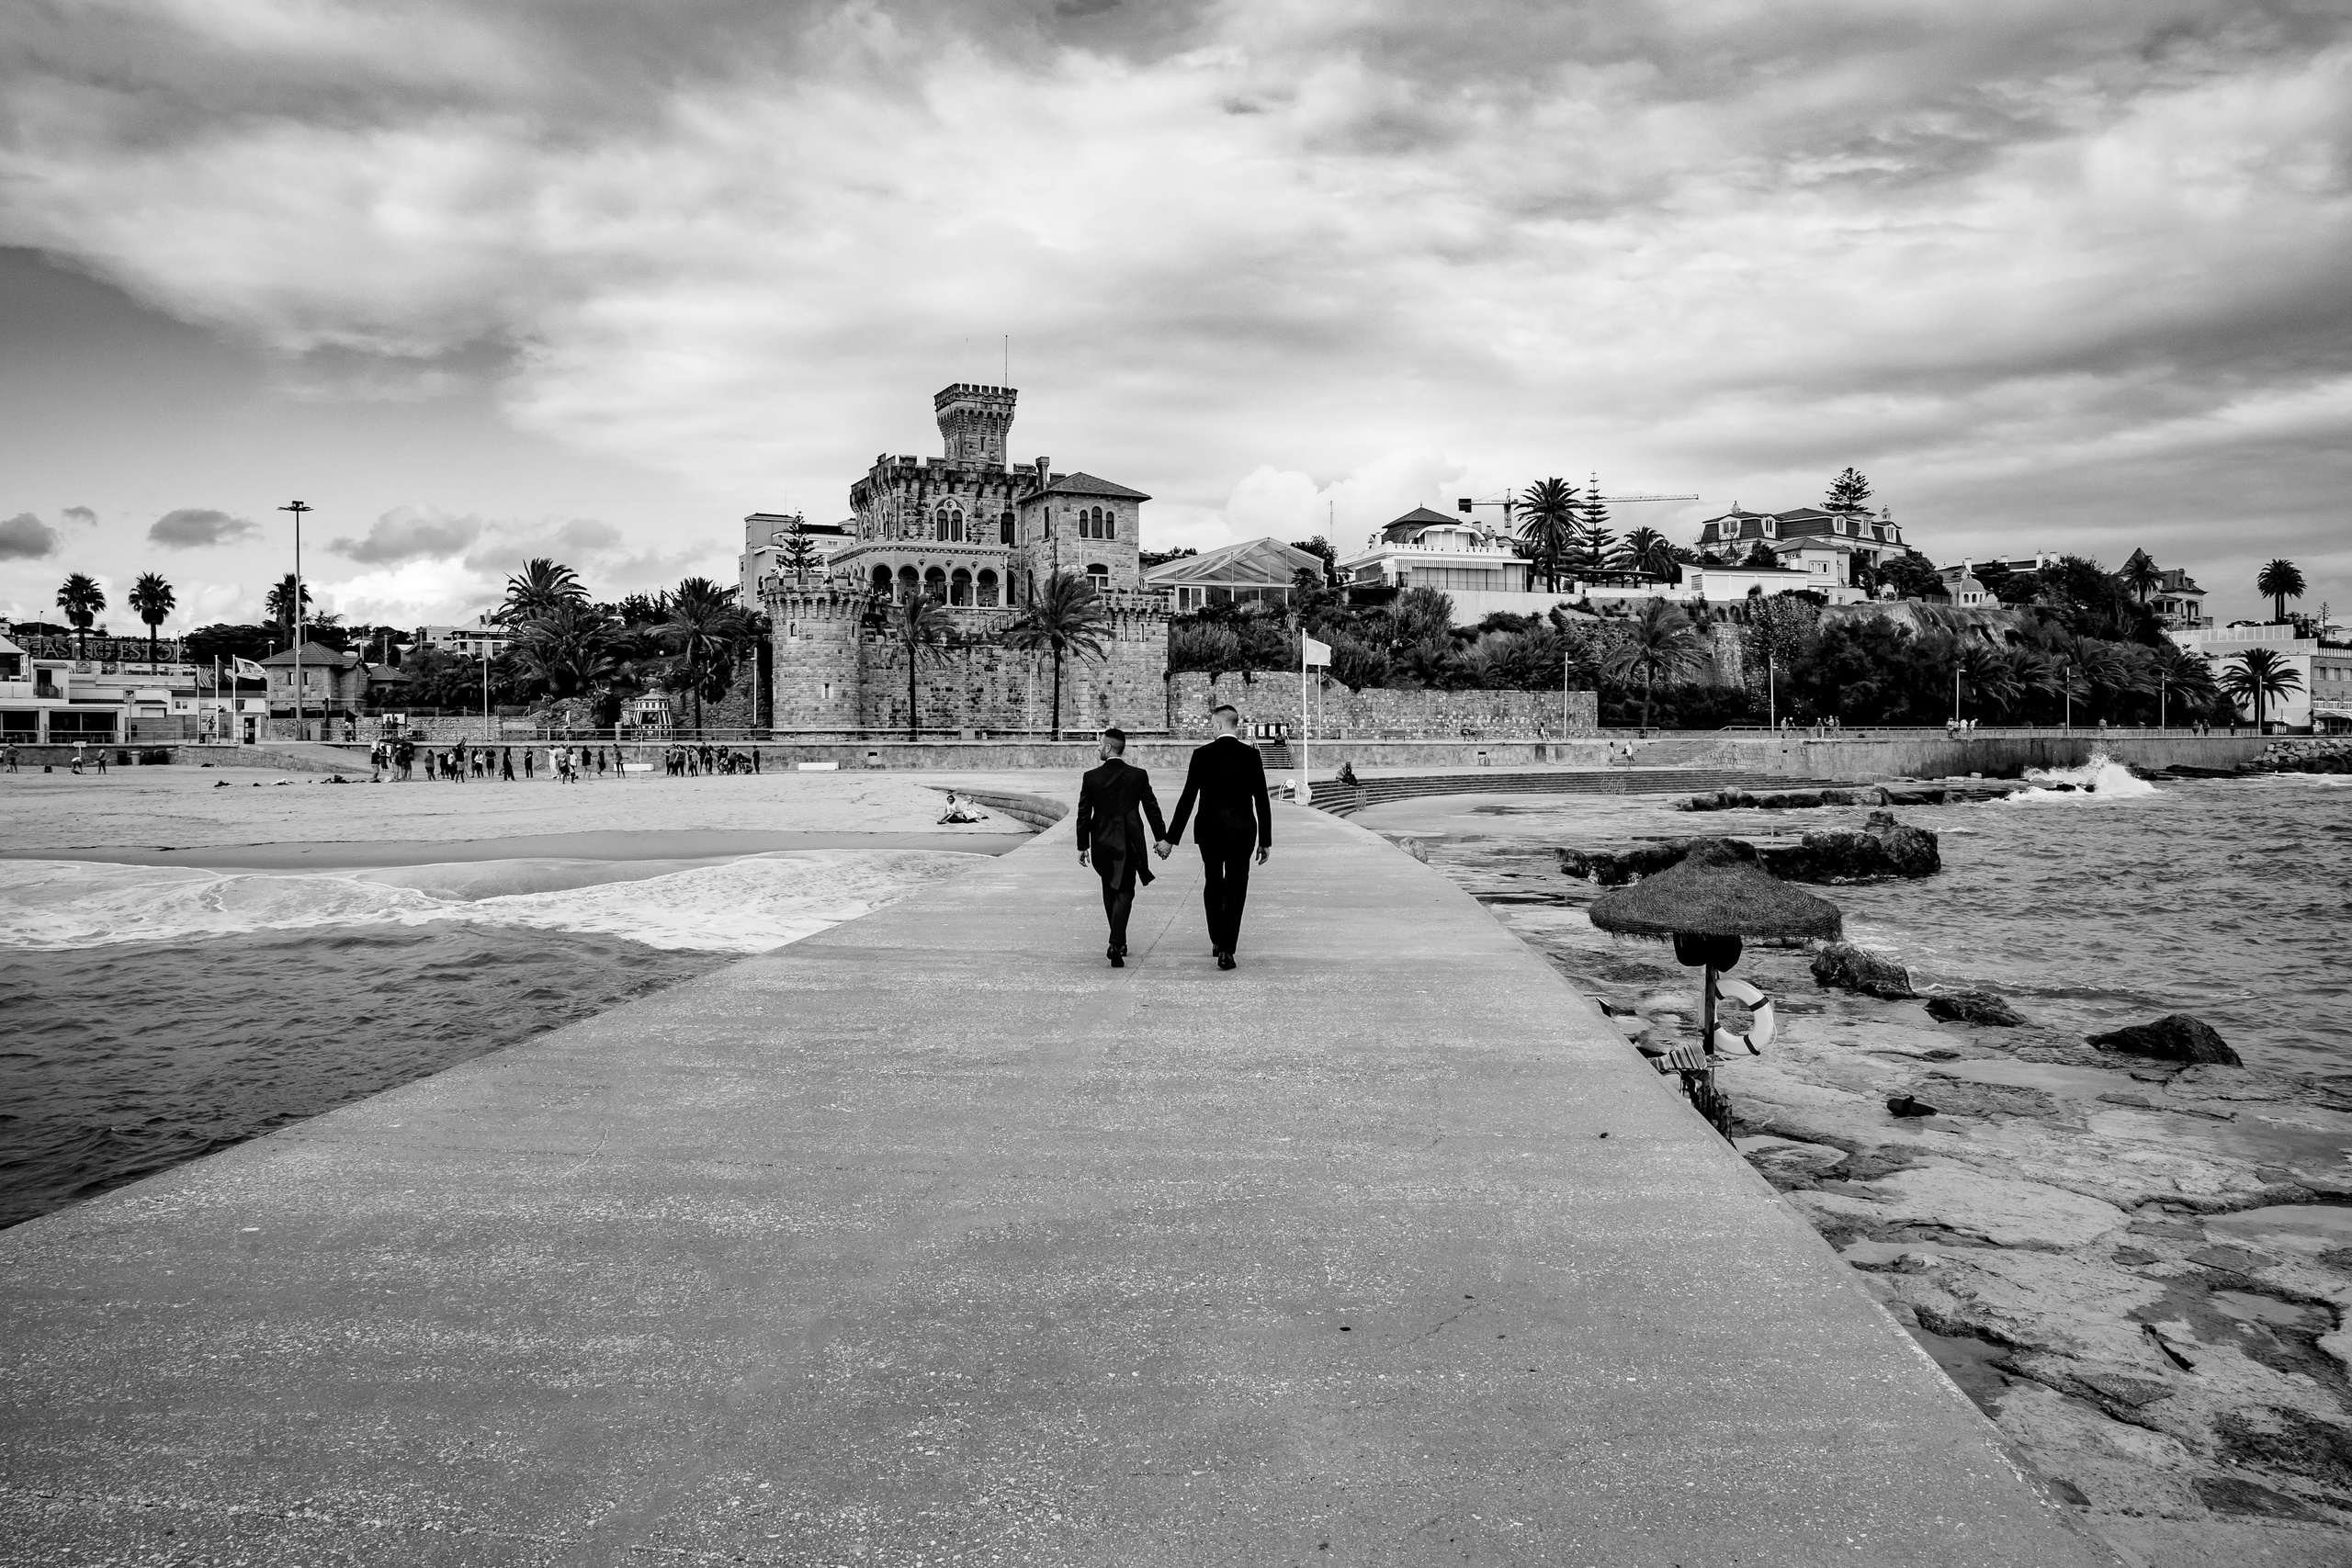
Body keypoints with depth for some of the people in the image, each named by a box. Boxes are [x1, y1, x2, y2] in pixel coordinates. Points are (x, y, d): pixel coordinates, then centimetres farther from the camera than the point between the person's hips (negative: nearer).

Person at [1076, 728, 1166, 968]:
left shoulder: (1091, 777, -5)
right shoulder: (1138, 776, -6)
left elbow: (1083, 813, -3)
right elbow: (1152, 809, -2)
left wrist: (1083, 846, 4)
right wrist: (1161, 837, 9)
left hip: (1102, 842, 1)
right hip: (1128, 843, -1)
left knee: (1110, 891, 18)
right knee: (1124, 892, 1)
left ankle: (1119, 942, 25)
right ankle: (1116, 944, -16)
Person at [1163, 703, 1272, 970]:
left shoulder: (1202, 755, -6)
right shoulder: (1251, 755, -4)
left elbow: (1187, 799, -7)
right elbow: (1261, 801, -4)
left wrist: (1171, 838, -2)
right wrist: (1265, 841, 4)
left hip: (1209, 830, 1)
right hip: (1241, 831, -1)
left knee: (1213, 884, 20)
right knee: (1235, 889, 3)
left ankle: (1217, 942, 27)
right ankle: (1226, 950, -4)